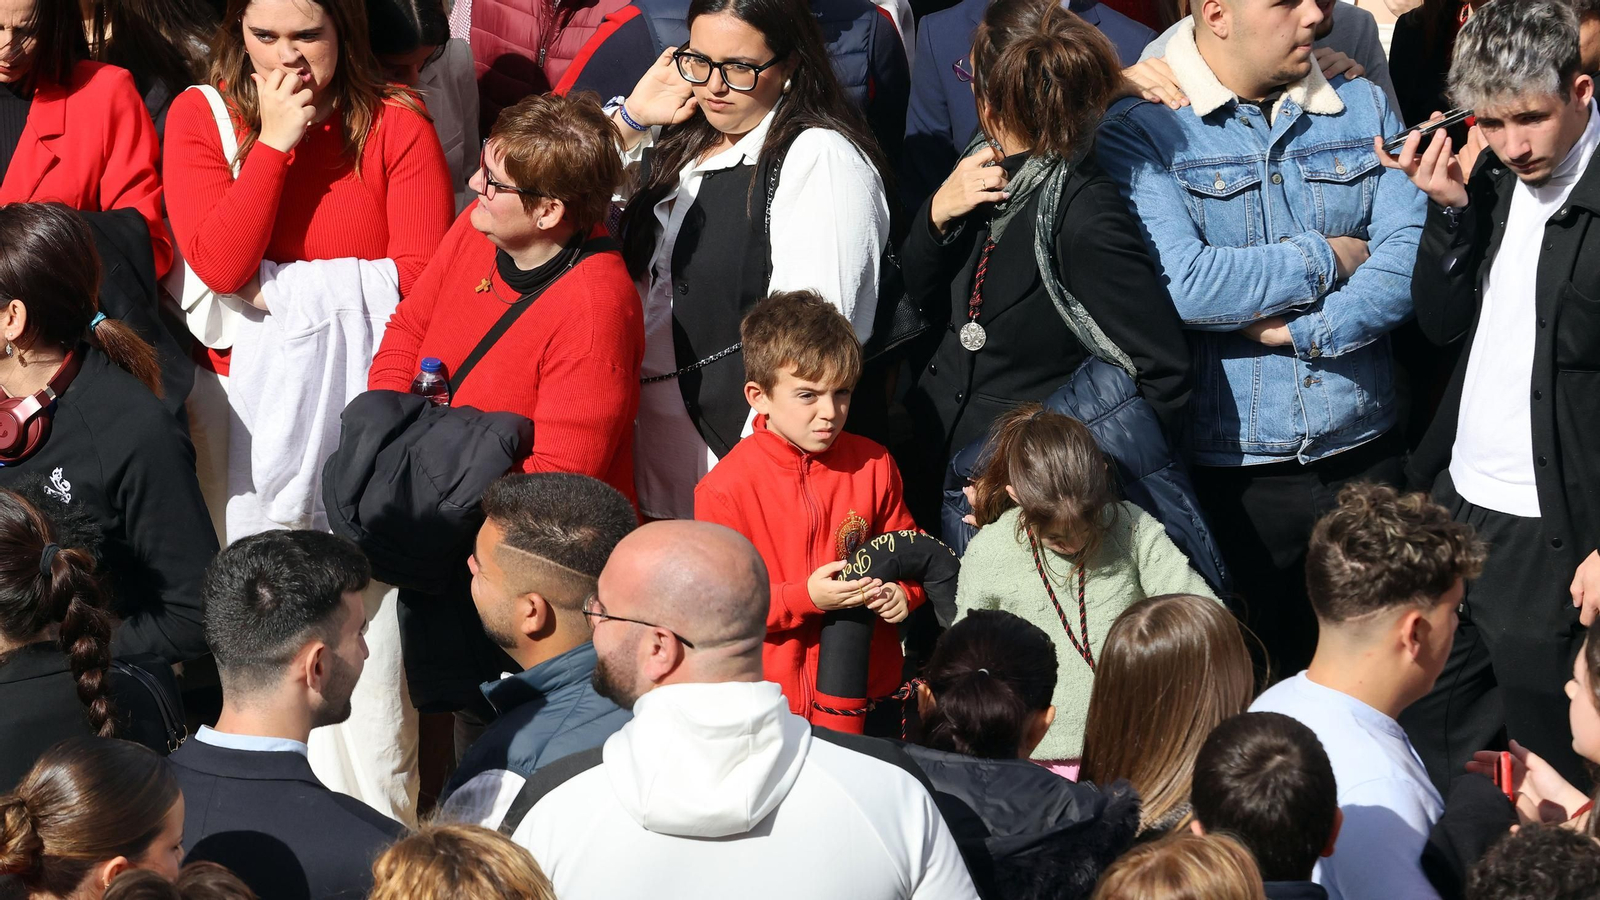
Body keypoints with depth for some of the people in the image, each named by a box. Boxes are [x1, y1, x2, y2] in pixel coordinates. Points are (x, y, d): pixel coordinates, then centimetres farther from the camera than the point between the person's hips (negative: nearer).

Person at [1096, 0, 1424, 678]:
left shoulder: (1364, 107, 8)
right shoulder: (1139, 130, -7)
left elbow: (1411, 261, -3)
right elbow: (1183, 284, -20)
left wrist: (1301, 329, -16)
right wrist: (1327, 257, -9)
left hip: (1363, 458, 4)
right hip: (1228, 466, -3)